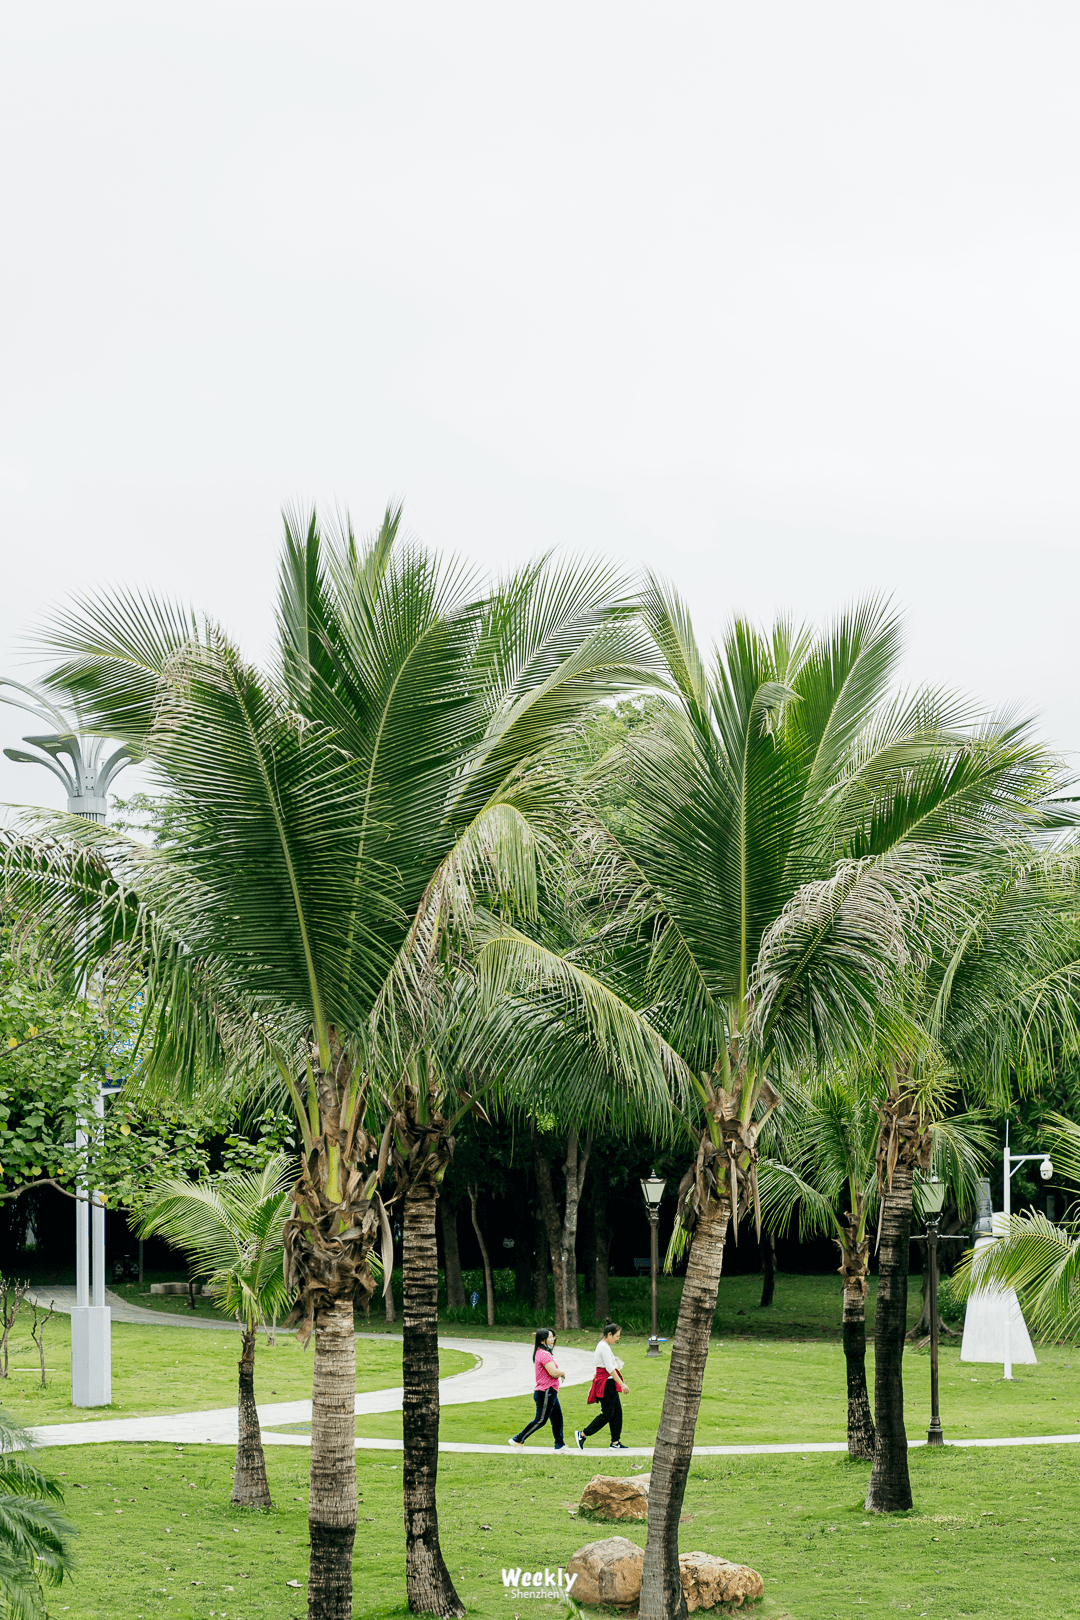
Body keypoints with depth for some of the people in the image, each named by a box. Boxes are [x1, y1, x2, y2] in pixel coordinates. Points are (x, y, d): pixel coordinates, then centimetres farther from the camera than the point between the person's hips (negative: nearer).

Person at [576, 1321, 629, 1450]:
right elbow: (610, 1369, -22)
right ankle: (582, 1434, 3)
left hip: (608, 1385, 10)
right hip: (606, 1383, -10)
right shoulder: (604, 1347, -17)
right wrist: (622, 1385, -22)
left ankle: (615, 1442, 11)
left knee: (617, 1411, 9)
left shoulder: (604, 1346, 15)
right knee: (607, 1414, -4)